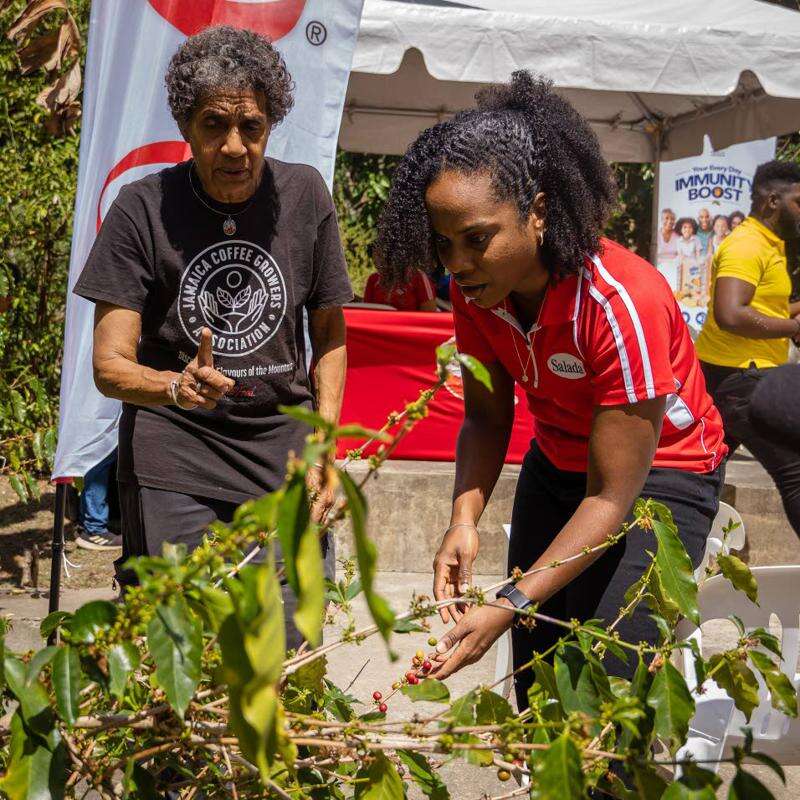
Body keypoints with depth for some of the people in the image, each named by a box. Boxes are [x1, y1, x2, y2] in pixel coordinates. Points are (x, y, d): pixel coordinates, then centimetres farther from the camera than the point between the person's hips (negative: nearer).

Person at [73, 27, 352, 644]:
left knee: (292, 658, 1)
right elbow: (110, 365, -9)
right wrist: (176, 387, -31)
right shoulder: (142, 210, -7)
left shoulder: (304, 194, 0)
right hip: (173, 459, -2)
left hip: (283, 444, 2)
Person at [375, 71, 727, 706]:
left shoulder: (623, 302, -34)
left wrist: (509, 607, -37)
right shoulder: (475, 290, -15)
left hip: (659, 472, -6)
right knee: (536, 688, 11)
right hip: (558, 464, 6)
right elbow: (487, 419, -4)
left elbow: (612, 497, -31)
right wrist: (464, 521, -24)